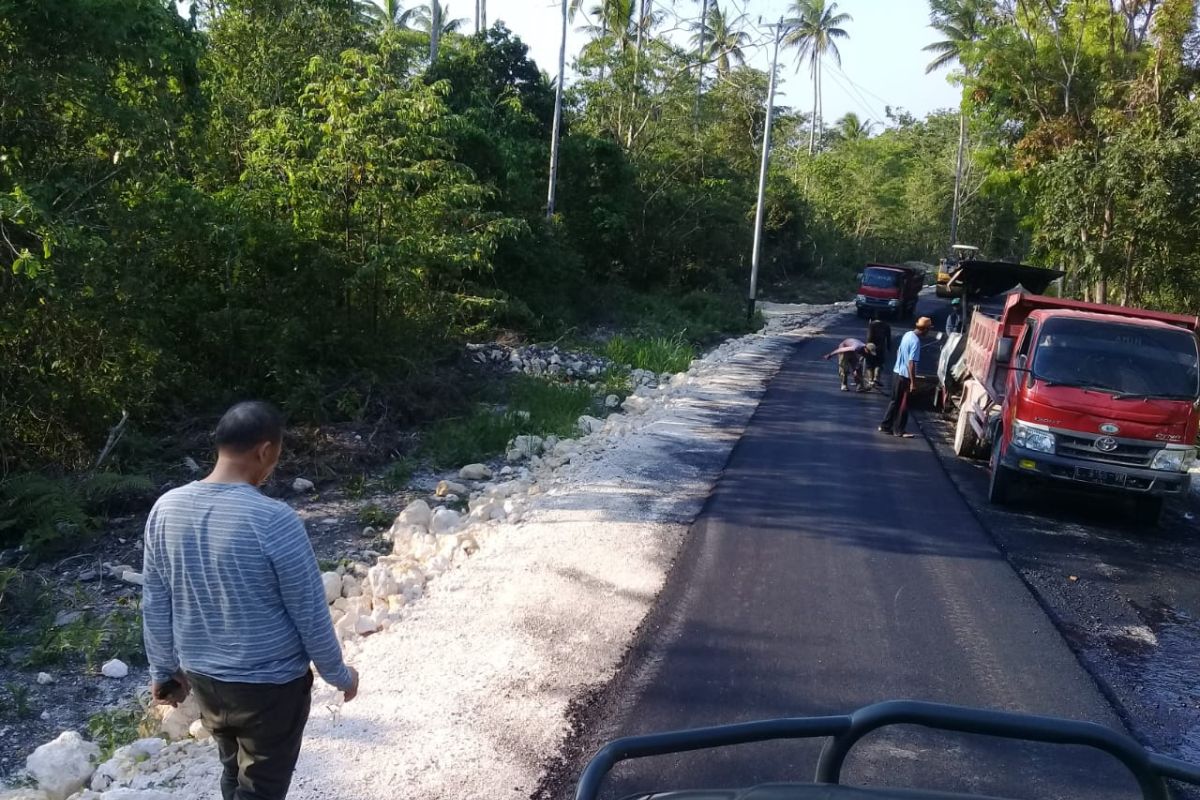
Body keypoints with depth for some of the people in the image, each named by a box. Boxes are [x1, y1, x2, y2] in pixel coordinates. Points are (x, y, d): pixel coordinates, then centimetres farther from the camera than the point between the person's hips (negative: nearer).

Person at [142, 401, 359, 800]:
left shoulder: (165, 509, -8)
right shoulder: (274, 520, -26)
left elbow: (155, 604, 3)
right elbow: (311, 615, -17)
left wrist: (164, 669, 17)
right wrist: (339, 674, -2)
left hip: (202, 677, 6)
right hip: (271, 685, -6)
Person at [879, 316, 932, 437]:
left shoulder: (907, 334, 4)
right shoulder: (916, 342, -22)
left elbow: (898, 351, 16)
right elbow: (911, 363, -24)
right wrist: (913, 382, -22)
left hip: (897, 372, 8)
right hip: (905, 376, -8)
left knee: (895, 401, 17)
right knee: (904, 404, 4)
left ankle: (885, 425, 22)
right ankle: (899, 430, 12)